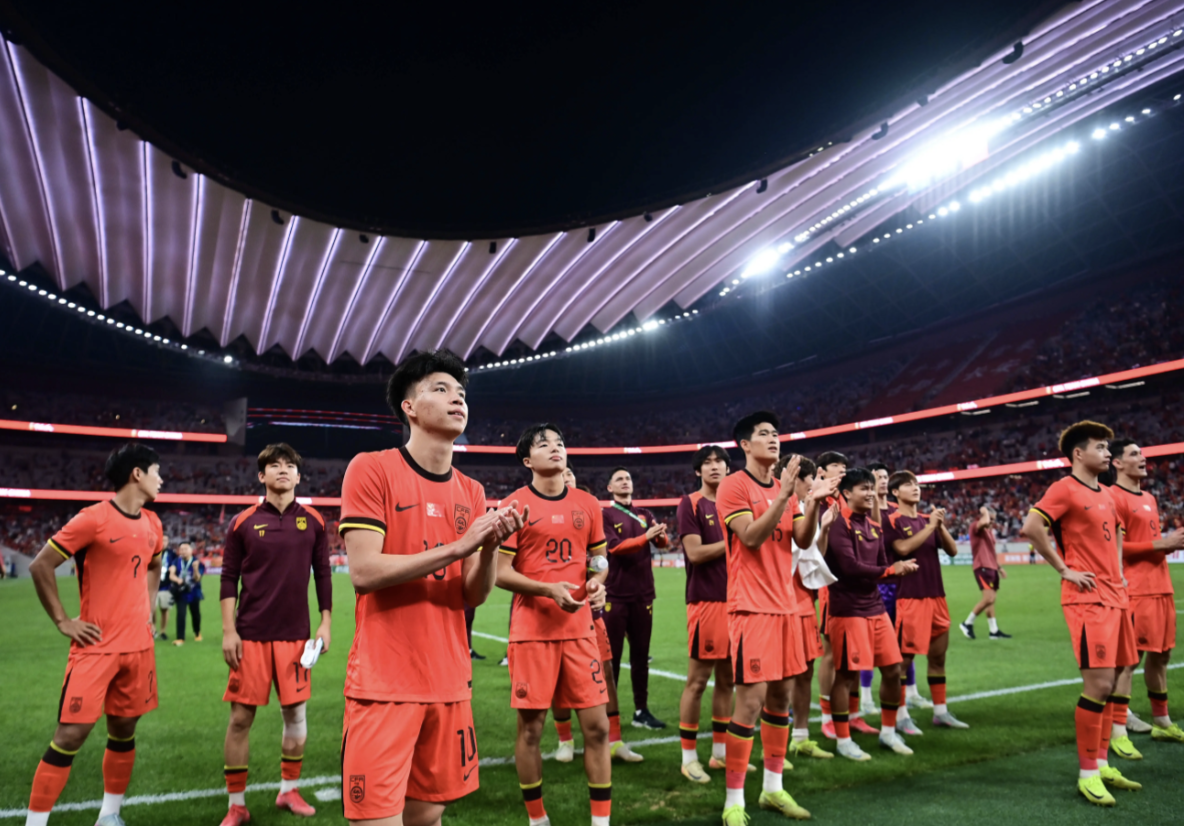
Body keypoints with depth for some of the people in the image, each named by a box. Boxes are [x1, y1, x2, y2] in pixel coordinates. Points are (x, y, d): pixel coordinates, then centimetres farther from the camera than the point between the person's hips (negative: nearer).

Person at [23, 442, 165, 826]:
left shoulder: (152, 524, 8)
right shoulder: (93, 518, -13)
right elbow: (40, 566, -9)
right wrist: (63, 621, -9)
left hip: (139, 646, 6)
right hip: (97, 647, -6)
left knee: (124, 732, 13)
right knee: (70, 736, -5)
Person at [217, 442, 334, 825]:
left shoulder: (313, 521, 4)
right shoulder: (243, 523, 0)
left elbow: (323, 575, 8)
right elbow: (229, 579, 1)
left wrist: (325, 624, 4)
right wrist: (228, 631, -5)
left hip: (295, 635, 2)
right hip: (251, 635, -1)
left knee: (296, 712, 8)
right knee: (241, 717, 3)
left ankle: (289, 790, 28)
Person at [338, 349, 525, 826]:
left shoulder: (470, 492, 9)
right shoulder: (371, 469, -7)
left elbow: (473, 595, 8)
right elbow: (363, 571, -16)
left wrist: (491, 547, -12)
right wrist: (456, 545, -20)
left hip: (449, 682, 6)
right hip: (384, 683, -5)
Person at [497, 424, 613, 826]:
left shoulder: (587, 504, 8)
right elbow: (500, 572, -7)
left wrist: (597, 580, -4)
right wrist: (549, 589, -20)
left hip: (580, 630, 3)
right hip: (531, 631, -3)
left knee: (597, 725, 4)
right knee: (530, 728, 5)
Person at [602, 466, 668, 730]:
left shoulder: (645, 514, 13)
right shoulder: (606, 515, -1)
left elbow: (663, 542, 0)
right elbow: (614, 547, -15)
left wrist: (661, 534, -23)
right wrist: (645, 537, -26)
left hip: (643, 594, 5)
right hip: (615, 595, -4)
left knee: (640, 654, 10)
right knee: (612, 656, 0)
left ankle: (641, 711, 18)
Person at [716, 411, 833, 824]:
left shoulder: (785, 487, 13)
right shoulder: (733, 485, -9)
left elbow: (803, 540, 8)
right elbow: (750, 537, -19)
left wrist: (813, 503, -8)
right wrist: (783, 495, -24)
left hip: (784, 604, 7)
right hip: (751, 606, -7)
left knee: (781, 697, 12)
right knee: (751, 701, -8)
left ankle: (773, 788, 25)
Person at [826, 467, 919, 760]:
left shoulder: (874, 526, 14)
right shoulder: (840, 524, -12)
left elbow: (883, 565, 16)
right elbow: (850, 567, -19)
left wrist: (901, 568, -7)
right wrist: (891, 570, -11)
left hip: (876, 607, 8)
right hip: (848, 611, -8)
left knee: (893, 669, 10)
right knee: (846, 674, -2)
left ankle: (888, 732, 28)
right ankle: (843, 741, 11)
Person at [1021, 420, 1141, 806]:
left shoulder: (1106, 496, 17)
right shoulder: (1065, 489, -9)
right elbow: (1031, 527, -21)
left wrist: (1117, 572, 19)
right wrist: (1064, 569, -15)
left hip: (1115, 596, 9)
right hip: (1088, 597, -8)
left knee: (1109, 682, 12)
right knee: (1099, 684, -10)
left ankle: (1101, 764, 23)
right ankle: (1087, 775, 0)